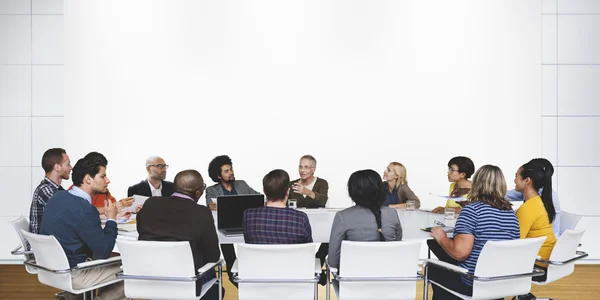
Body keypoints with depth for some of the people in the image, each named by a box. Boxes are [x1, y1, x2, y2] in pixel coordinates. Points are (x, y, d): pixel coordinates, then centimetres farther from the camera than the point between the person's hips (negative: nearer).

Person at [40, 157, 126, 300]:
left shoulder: (58, 197, 1)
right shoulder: (84, 209, -26)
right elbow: (104, 252, -18)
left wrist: (103, 213, 5)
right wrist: (111, 219, -8)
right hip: (71, 274, -9)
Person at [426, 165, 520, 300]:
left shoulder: (472, 209, -17)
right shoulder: (511, 212, 1)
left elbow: (460, 252, -26)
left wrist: (441, 238, -6)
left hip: (473, 283, -6)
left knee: (434, 269, 20)